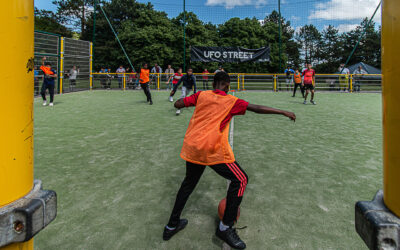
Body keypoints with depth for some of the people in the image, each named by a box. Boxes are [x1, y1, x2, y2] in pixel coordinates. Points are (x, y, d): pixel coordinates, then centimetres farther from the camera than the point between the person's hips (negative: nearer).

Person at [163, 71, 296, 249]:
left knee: (189, 182, 25)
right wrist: (283, 112, 9)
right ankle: (225, 228, 13)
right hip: (213, 149, -5)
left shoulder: (201, 95, 12)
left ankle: (172, 226, 35)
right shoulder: (231, 101, 4)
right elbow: (257, 109, 1)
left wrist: (189, 98, 31)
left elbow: (178, 104, 11)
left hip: (191, 146, 6)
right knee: (240, 179, 10)